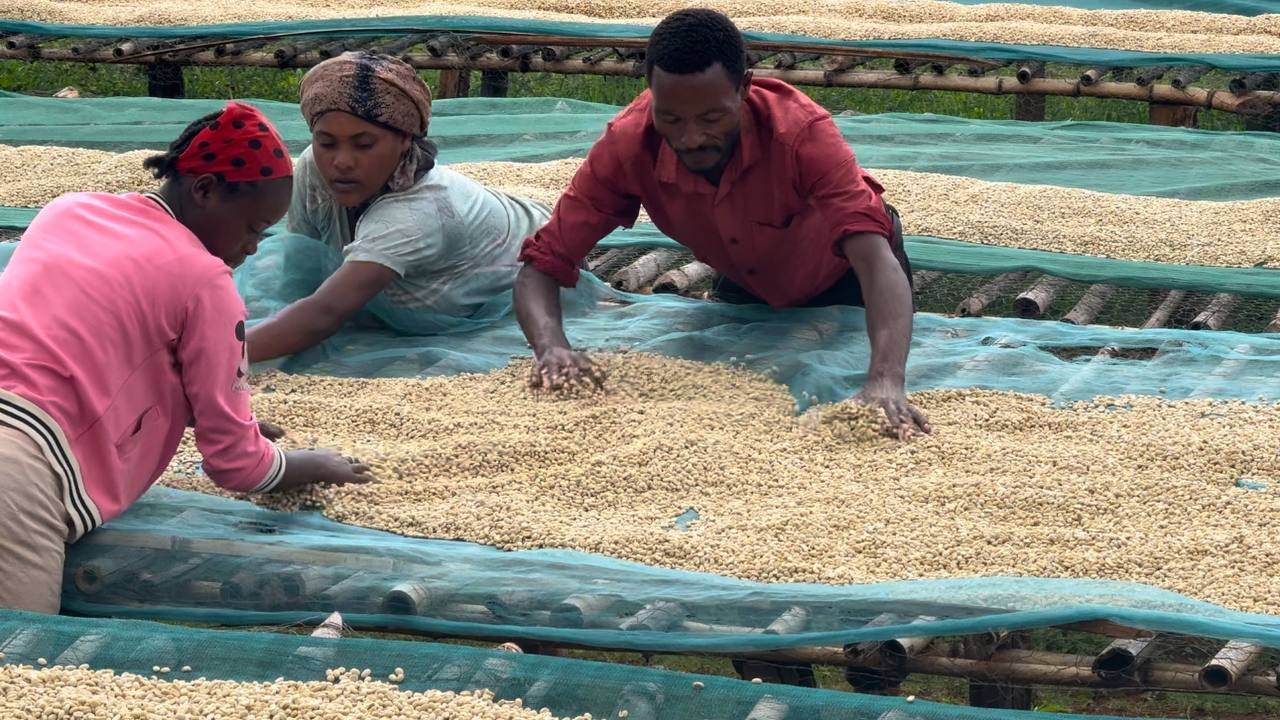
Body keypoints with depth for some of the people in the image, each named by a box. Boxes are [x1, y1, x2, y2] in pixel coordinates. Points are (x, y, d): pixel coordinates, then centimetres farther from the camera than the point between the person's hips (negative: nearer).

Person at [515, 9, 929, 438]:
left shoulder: (801, 132, -44)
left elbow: (876, 260, -55)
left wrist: (886, 381, -73)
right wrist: (552, 348, -56)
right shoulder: (628, 146, -35)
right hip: (749, 290, 2)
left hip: (845, 278, -2)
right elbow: (540, 269, -33)